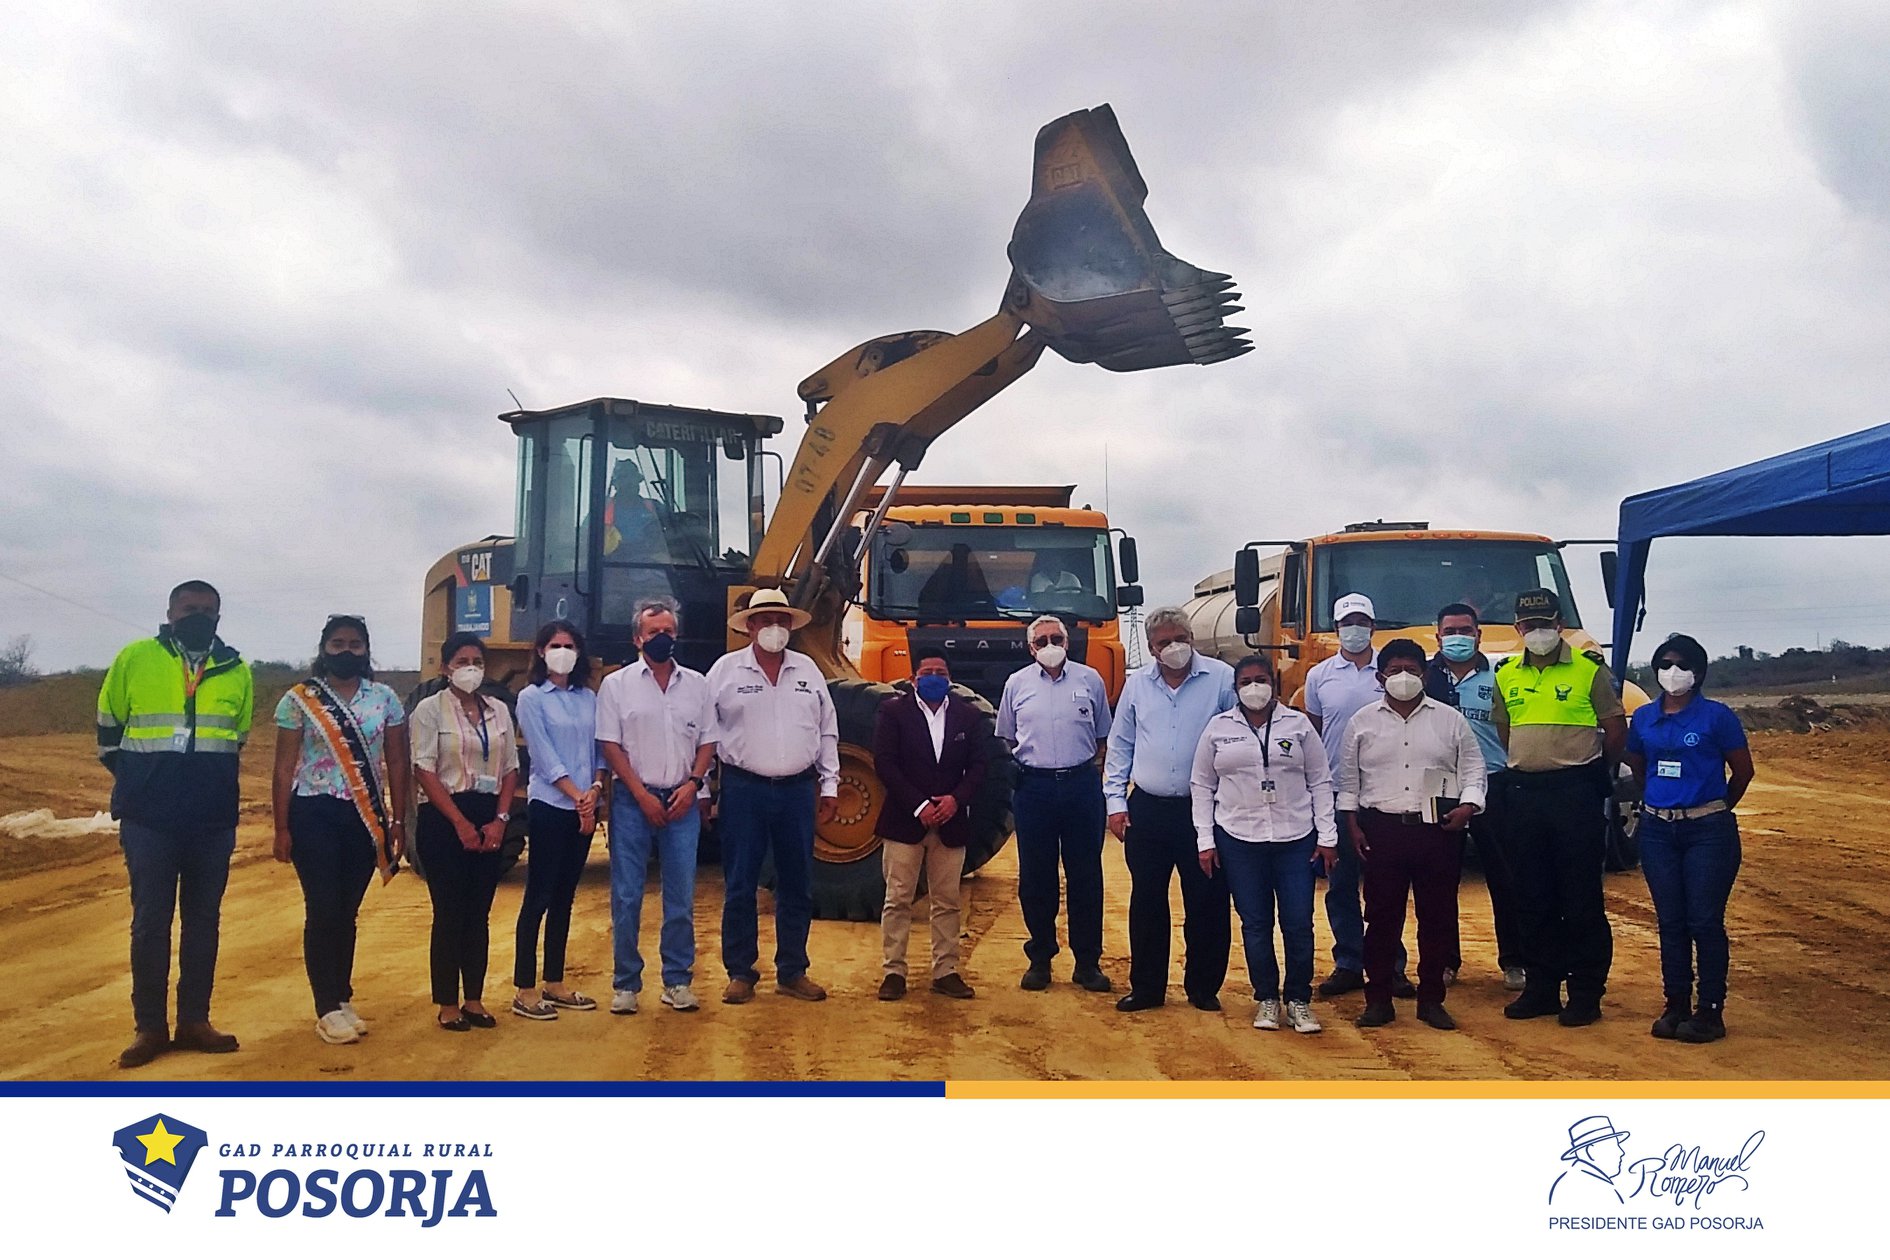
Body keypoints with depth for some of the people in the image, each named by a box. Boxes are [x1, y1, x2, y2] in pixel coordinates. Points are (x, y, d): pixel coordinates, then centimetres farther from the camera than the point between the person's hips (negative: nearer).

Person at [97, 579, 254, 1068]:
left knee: (203, 920, 8)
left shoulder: (237, 670, 5)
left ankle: (194, 1020, 17)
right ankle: (150, 1027, 11)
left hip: (214, 820, 3)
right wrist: (133, 779, 11)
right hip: (149, 819, -2)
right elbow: (108, 725, 10)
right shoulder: (135, 658, -2)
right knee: (150, 922, 2)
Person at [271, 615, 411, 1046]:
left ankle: (342, 998, 19)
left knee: (347, 911, 8)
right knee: (323, 910, -5)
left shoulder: (385, 699, 5)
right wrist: (281, 829, -5)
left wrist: (399, 822, 4)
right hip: (315, 816, -2)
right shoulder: (299, 700, -1)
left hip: (366, 817, 2)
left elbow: (398, 763, 7)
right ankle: (328, 1009, 3)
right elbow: (285, 767, -1)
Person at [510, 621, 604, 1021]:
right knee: (538, 898, -3)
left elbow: (600, 749, 8)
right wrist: (577, 796, -16)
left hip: (584, 807, 5)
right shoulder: (531, 698, -3)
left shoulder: (589, 698, 11)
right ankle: (525, 990, 2)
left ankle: (555, 983, 18)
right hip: (548, 806, -5)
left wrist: (595, 789, -9)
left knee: (564, 898, 11)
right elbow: (545, 757, -10)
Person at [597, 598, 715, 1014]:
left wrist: (692, 784, -6)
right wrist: (643, 795, -9)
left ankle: (677, 981, 13)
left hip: (682, 801, 2)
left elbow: (707, 742, 11)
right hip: (632, 800, -2)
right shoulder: (617, 684, 1)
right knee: (626, 896, 0)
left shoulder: (697, 684, 9)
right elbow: (610, 746, -2)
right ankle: (625, 983, 9)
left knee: (681, 896, 4)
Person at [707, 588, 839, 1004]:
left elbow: (827, 732, 13)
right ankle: (740, 973, 13)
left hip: (797, 790, 3)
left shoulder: (807, 670, 9)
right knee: (740, 886, 2)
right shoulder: (726, 670, 0)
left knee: (797, 886, 8)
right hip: (744, 789, -3)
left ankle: (792, 973, 19)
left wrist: (830, 786, 9)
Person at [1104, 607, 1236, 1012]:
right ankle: (1146, 988, 21)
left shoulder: (1222, 678, -4)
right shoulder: (1137, 684, 6)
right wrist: (1115, 801, 5)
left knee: (1206, 904, 5)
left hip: (1202, 809, -3)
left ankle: (1203, 988, 19)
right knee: (1146, 903, 9)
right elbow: (1119, 747, 11)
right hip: (1146, 810, 3)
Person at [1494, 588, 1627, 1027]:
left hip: (1576, 793, -4)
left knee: (1581, 899, 0)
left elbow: (1616, 731, 2)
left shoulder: (1590, 670, -3)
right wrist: (1528, 763, 11)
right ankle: (1541, 987, 19)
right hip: (1524, 793, 4)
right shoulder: (1506, 675, 10)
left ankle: (1586, 994, 8)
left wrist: (1585, 766, 7)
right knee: (1533, 898, 9)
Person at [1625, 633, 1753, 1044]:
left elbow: (1743, 770, 2)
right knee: (1670, 922, 7)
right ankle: (1676, 1005, 15)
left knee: (1705, 921, -4)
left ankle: (1710, 1010, 3)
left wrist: (1716, 809, 11)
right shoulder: (1644, 717, 7)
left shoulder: (1717, 716, -6)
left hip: (1708, 831, -4)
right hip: (1657, 831, 4)